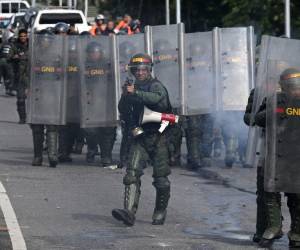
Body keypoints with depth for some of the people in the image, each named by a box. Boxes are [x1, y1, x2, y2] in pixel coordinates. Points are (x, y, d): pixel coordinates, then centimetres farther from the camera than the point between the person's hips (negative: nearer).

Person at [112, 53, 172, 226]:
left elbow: (157, 97, -28)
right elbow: (123, 111, 14)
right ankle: (129, 212, -23)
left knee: (161, 178, 2)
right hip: (140, 138, 4)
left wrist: (135, 92, -32)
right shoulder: (133, 87, 14)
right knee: (132, 174, -12)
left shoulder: (156, 85, -5)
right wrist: (125, 96, -5)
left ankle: (161, 212, 20)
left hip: (158, 138, -4)